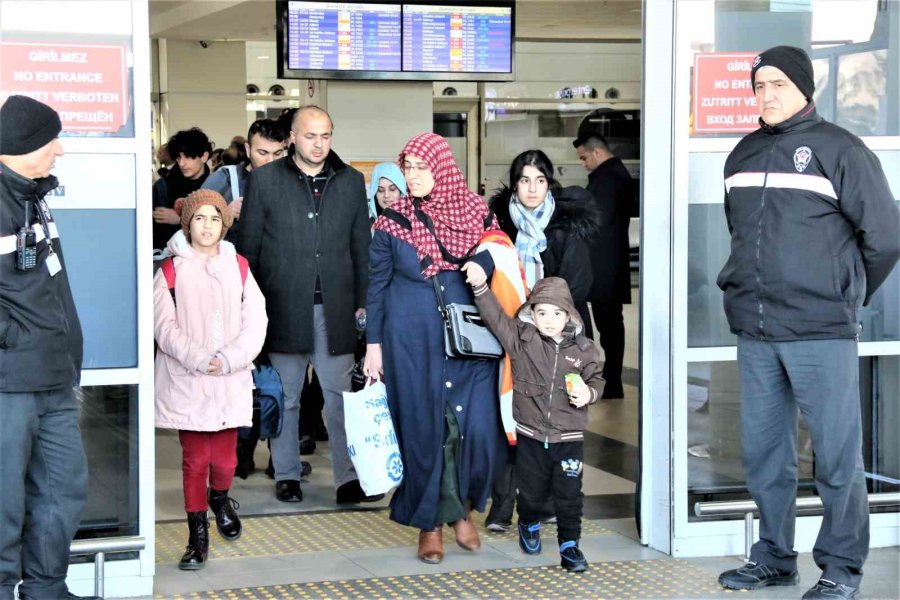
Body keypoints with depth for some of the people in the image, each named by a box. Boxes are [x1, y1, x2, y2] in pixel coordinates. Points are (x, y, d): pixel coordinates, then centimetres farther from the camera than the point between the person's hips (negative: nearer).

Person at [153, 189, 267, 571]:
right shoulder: (172, 271, -1)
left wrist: (228, 359, -12)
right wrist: (200, 359, -15)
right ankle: (198, 533, 12)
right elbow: (165, 327, -5)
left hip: (230, 380, 2)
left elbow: (255, 323, 1)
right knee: (194, 460, -1)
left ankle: (220, 500, 37)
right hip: (187, 382, -2)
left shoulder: (238, 268, 6)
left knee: (224, 457, 4)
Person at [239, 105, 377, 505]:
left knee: (341, 395, 0)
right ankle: (286, 476, 18)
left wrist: (362, 302, 5)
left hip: (335, 307, 1)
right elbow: (249, 247, 3)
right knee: (285, 398, 8)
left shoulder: (351, 181, 9)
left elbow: (361, 247, 10)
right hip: (284, 307, -1)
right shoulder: (264, 180, 2)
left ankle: (348, 479, 4)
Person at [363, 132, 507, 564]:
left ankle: (462, 508, 18)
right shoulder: (391, 222, -1)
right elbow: (376, 285, 3)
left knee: (476, 426, -5)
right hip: (413, 340, -1)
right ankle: (430, 523, 16)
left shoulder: (475, 213, 1)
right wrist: (373, 344, 1)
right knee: (424, 428, 3)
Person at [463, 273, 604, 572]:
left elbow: (596, 379, 10)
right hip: (531, 436, 0)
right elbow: (495, 316, -11)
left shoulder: (583, 348, -1)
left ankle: (569, 545, 15)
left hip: (569, 438, 0)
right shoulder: (521, 339, -3)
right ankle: (529, 525, 44)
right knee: (531, 491, 15)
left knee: (569, 496, 2)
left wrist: (589, 393, -12)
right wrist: (481, 287, -24)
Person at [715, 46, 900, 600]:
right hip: (754, 331, 6)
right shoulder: (744, 155, 13)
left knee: (838, 455, -2)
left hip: (821, 333, -6)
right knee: (763, 452, 12)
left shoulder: (838, 149, -5)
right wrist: (750, 292, 15)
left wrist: (844, 297, 5)